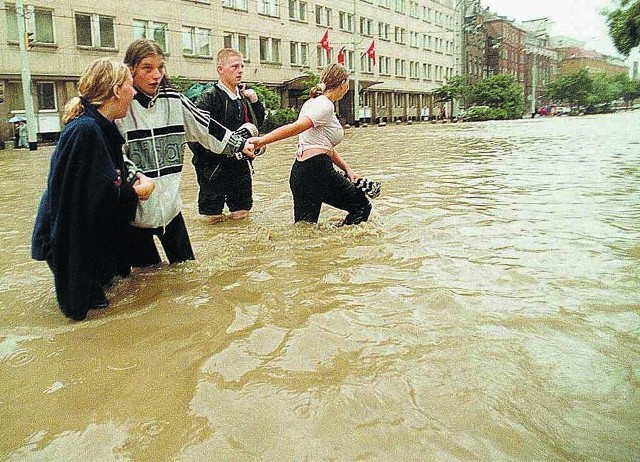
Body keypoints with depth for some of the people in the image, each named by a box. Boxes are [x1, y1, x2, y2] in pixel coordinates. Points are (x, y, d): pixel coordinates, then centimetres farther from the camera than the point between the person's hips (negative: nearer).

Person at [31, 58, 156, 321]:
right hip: (70, 237, -10)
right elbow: (97, 194, -31)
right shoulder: (85, 130, -29)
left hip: (93, 229, 10)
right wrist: (137, 192, -18)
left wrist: (133, 186, -5)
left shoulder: (102, 127, 5)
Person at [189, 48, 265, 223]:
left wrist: (255, 101, 3)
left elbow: (257, 123, 18)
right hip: (215, 166, -6)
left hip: (241, 163, 6)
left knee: (243, 211, 16)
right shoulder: (210, 97, -14)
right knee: (213, 217, 4)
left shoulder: (244, 95, 9)